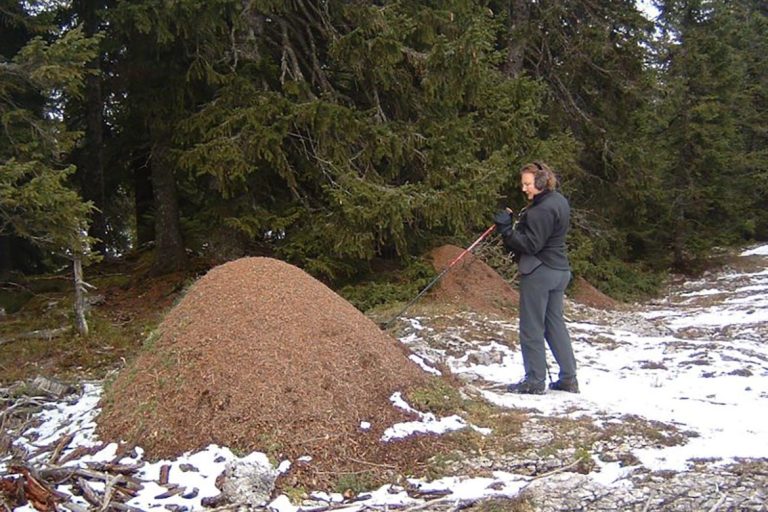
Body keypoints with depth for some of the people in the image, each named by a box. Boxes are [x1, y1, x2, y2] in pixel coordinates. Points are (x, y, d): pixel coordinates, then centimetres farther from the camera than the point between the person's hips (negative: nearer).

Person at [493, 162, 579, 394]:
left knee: (532, 328, 0)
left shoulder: (542, 210, -20)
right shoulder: (559, 201, 12)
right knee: (556, 324, 15)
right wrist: (517, 225, 4)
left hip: (538, 273, -10)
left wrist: (507, 229, -22)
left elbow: (531, 245, -22)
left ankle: (535, 381, 7)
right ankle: (568, 379, 19)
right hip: (559, 270, 10)